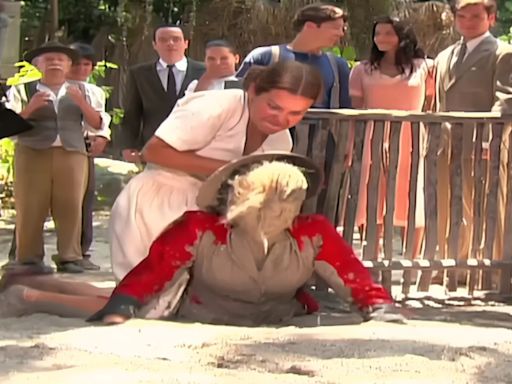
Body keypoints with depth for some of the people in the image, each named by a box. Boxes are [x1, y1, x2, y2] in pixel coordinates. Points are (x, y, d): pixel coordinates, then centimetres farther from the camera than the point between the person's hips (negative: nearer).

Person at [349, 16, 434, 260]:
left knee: (411, 198, 2)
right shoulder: (364, 71, 9)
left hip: (411, 141, -1)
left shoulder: (423, 68, 6)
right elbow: (355, 111, 7)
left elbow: (431, 105, 7)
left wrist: (427, 138, -2)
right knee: (373, 199, 1)